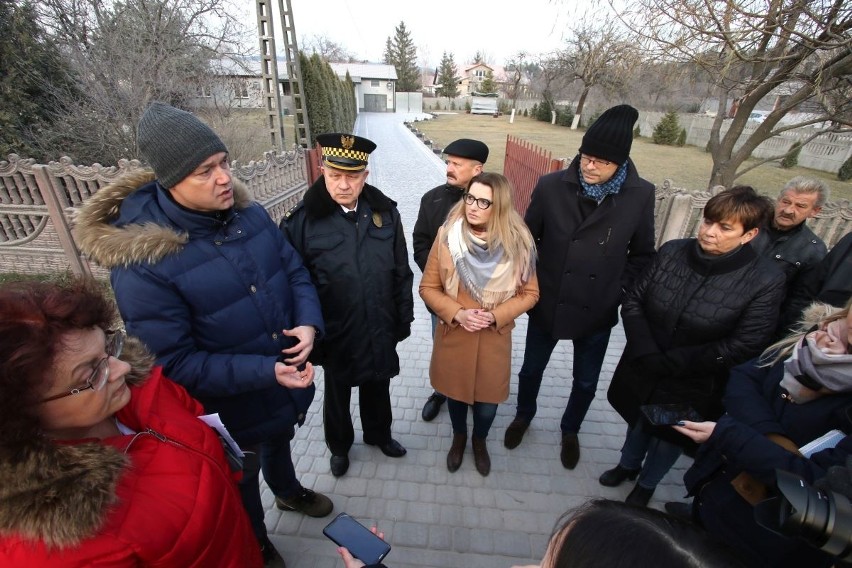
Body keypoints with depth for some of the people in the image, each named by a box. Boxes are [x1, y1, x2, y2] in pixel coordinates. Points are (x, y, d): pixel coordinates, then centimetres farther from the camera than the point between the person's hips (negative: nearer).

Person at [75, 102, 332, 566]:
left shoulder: (249, 213, -11)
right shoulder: (141, 262, -28)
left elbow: (295, 271, -3)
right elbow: (175, 364, -25)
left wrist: (309, 323, -22)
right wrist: (266, 371, -31)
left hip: (289, 379, 5)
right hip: (232, 406, -4)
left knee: (279, 441, 35)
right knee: (242, 480, 26)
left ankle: (288, 491, 68)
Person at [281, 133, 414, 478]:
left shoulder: (385, 212, -7)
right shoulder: (303, 221, -16)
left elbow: (402, 272, -1)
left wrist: (404, 317, 3)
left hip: (380, 329, 3)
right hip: (334, 333, -2)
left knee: (377, 387, 25)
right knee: (337, 393, 23)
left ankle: (378, 433, 55)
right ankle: (339, 446, 52)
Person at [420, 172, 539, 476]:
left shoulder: (517, 243, -12)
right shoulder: (446, 236, -13)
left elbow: (529, 293, -3)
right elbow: (428, 287, -5)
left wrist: (495, 316, -17)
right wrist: (457, 313, -20)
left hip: (495, 338, 0)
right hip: (453, 335, 0)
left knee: (488, 399, 16)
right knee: (456, 392, 21)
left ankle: (480, 441, 51)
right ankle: (459, 437, 53)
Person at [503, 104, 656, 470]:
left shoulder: (640, 195, -10)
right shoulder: (551, 186, -13)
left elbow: (642, 253, 2)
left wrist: (620, 289, -5)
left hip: (598, 311, 1)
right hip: (547, 303, 0)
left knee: (586, 381, 20)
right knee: (531, 369, 20)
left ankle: (570, 430, 50)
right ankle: (524, 415, 51)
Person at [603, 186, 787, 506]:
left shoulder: (765, 281, -20)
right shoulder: (672, 251, -13)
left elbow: (743, 346, -21)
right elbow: (633, 301, -9)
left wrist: (668, 362, -20)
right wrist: (646, 353, -21)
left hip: (693, 386, -2)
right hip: (642, 370, 3)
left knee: (670, 437, 23)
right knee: (639, 421, 27)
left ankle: (647, 483, 52)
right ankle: (628, 465, 57)